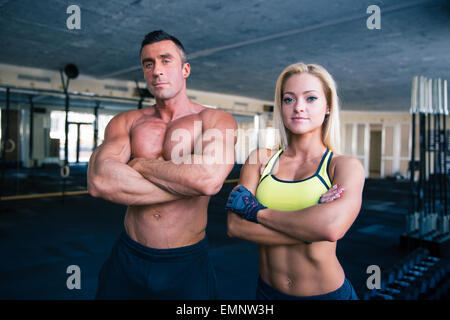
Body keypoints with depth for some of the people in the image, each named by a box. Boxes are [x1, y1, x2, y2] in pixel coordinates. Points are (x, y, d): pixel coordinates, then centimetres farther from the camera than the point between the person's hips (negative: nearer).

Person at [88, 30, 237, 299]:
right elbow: (98, 181, -17)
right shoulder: (126, 122, 2)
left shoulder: (217, 120, -6)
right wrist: (187, 184, -19)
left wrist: (139, 164, -12)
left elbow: (209, 179, -26)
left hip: (187, 266, -2)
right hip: (126, 260, 3)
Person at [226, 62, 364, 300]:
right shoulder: (260, 159, -3)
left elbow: (332, 227, -29)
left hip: (327, 292, -2)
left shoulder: (345, 166, -9)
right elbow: (235, 226, -14)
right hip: (267, 290, 3)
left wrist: (259, 212, -18)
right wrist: (308, 226, -22)